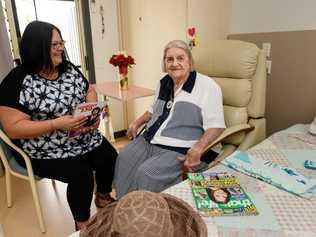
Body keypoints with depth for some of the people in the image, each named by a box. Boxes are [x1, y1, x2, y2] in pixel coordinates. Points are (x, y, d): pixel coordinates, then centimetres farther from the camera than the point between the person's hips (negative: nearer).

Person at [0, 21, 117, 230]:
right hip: (46, 150, -5)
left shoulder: (69, 69, 3)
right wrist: (57, 123, -28)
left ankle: (103, 197, 27)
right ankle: (83, 224, 8)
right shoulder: (18, 81, -15)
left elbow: (89, 91, 14)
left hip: (85, 138, 6)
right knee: (81, 174, -23)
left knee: (111, 159, -7)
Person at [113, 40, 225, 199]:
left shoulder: (207, 86, -9)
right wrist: (137, 123, 14)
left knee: (146, 173, -24)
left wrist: (198, 147, -27)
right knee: (123, 159, -12)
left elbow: (216, 125, -12)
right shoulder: (163, 83, 13)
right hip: (149, 140, 7)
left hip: (179, 149, -6)